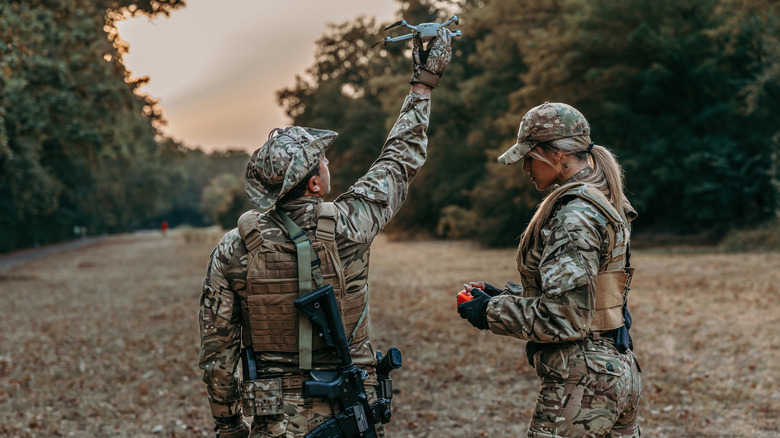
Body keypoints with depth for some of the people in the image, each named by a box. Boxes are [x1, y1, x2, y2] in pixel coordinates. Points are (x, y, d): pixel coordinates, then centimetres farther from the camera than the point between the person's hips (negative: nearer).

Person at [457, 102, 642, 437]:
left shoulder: (575, 218, -19)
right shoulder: (603, 202, 12)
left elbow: (563, 318, -23)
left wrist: (492, 312, -12)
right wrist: (506, 294, 12)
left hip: (582, 384, -10)